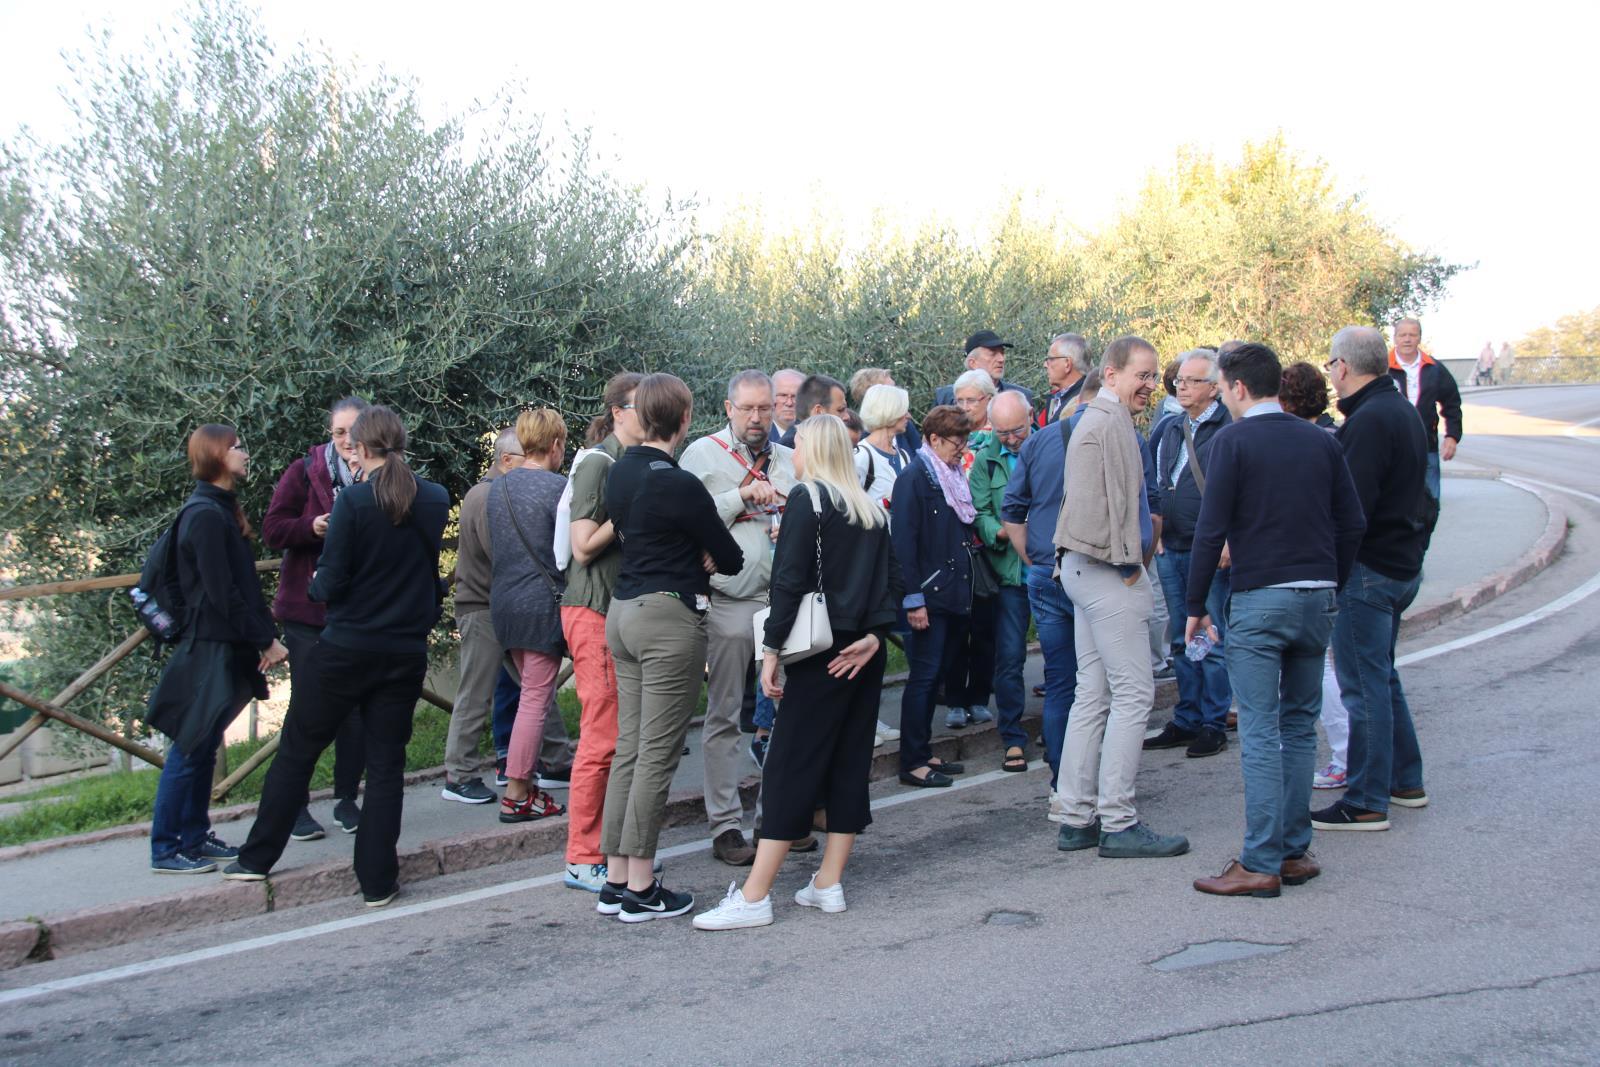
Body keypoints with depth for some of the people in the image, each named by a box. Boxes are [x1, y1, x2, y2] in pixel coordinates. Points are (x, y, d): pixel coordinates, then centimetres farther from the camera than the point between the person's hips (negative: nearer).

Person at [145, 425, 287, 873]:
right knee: (190, 749, -3)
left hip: (224, 650, 10)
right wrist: (266, 640, -14)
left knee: (202, 749, 15)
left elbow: (244, 586, 13)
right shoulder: (206, 516, -16)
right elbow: (222, 593, -19)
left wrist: (264, 637, 5)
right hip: (209, 650, -10)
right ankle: (165, 849, 4)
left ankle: (195, 837, 23)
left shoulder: (220, 511, 15)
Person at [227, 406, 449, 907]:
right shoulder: (436, 500, 0)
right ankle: (378, 880, 9)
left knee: (297, 750, 12)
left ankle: (256, 858, 22)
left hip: (346, 649, -3)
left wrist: (317, 585, 9)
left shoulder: (354, 500, -13)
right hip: (405, 653, 3)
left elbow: (331, 583, -12)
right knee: (386, 762, 8)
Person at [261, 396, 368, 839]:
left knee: (357, 708, 5)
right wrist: (313, 527, -20)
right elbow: (272, 529, -3)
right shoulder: (305, 471, 0)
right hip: (307, 610, -1)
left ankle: (347, 799, 19)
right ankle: (295, 806, 10)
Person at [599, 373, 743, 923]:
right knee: (657, 754, -2)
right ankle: (640, 889, 4)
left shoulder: (620, 471, 7)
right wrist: (707, 559, 12)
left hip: (623, 610, 8)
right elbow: (731, 558, -9)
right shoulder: (678, 484, -17)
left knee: (629, 748, 12)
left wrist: (691, 558, 5)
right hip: (669, 617, -8)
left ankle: (615, 880, 17)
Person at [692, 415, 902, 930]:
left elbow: (790, 579, -14)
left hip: (824, 652, -7)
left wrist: (772, 649, -12)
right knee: (849, 764, 11)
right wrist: (873, 636, -2)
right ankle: (828, 884, 15)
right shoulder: (871, 508, 14)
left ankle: (754, 897, -5)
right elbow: (892, 581, 8)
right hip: (866, 654, 7)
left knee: (791, 766, -6)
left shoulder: (808, 497, -7)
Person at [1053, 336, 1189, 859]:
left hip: (1088, 571, 11)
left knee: (1094, 693, 11)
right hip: (1109, 574, -11)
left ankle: (1078, 819, 15)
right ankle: (1117, 824, -4)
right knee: (1133, 693, -7)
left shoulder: (1105, 419, 19)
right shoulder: (1109, 423, -15)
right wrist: (1126, 563, -14)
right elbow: (1094, 506, -22)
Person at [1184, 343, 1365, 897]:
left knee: (1260, 732, -3)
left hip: (1259, 598, -5)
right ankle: (1295, 851, 16)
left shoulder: (1232, 440, -6)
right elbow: (1351, 522, 9)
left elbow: (1211, 528, -10)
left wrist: (1196, 605, -3)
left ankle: (1261, 863, -3)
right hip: (1316, 597, 5)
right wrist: (1329, 585, 18)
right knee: (1300, 726, 13)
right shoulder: (1319, 440, 9)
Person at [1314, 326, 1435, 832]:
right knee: (1381, 676, 20)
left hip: (1370, 569, -10)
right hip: (1404, 563, 10)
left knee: (1364, 685, -4)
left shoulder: (1368, 421, -19)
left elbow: (1350, 508, -24)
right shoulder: (1403, 413, 13)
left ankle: (1367, 802, 1)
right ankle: (1406, 780, 29)